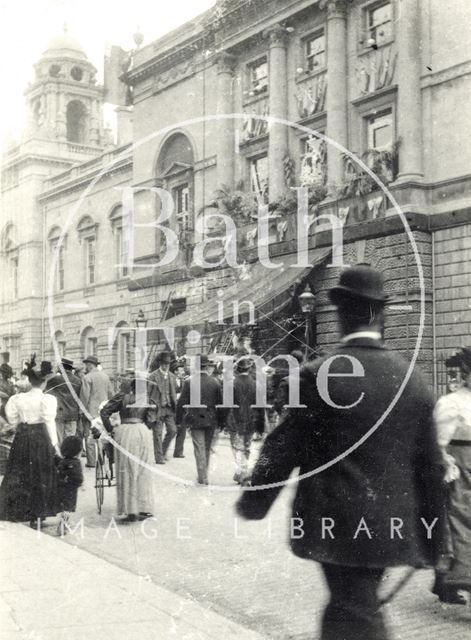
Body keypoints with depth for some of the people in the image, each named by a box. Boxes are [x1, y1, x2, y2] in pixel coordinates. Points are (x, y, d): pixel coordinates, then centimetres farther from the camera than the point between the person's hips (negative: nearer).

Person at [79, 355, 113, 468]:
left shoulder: (87, 377, -11)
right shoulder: (105, 376, 9)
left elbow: (84, 396, -13)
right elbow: (110, 393, 11)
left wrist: (83, 411, -6)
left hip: (91, 411, -6)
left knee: (90, 436, -2)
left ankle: (92, 461, -3)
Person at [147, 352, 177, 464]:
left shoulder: (172, 376, 12)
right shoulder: (153, 376, -4)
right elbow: (148, 394, -5)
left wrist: (175, 406, 10)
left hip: (169, 408, 5)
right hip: (157, 408, -5)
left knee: (172, 430, -3)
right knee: (158, 434, -2)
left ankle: (163, 451, 18)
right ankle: (159, 457, 6)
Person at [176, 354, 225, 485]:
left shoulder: (189, 381, -8)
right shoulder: (215, 382, -3)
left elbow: (182, 402, -6)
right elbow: (220, 403, 2)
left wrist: (179, 418, 3)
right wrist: (221, 421, 11)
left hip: (195, 419, -2)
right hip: (211, 420, 2)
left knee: (199, 448, 1)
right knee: (207, 448, 17)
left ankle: (203, 478, -1)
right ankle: (203, 474, 28)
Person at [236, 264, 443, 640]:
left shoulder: (318, 376, -14)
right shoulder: (413, 380, 0)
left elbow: (285, 447, -8)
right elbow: (429, 467, 4)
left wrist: (254, 502, 7)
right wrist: (429, 542, 14)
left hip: (339, 526, -4)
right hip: (392, 528, 4)